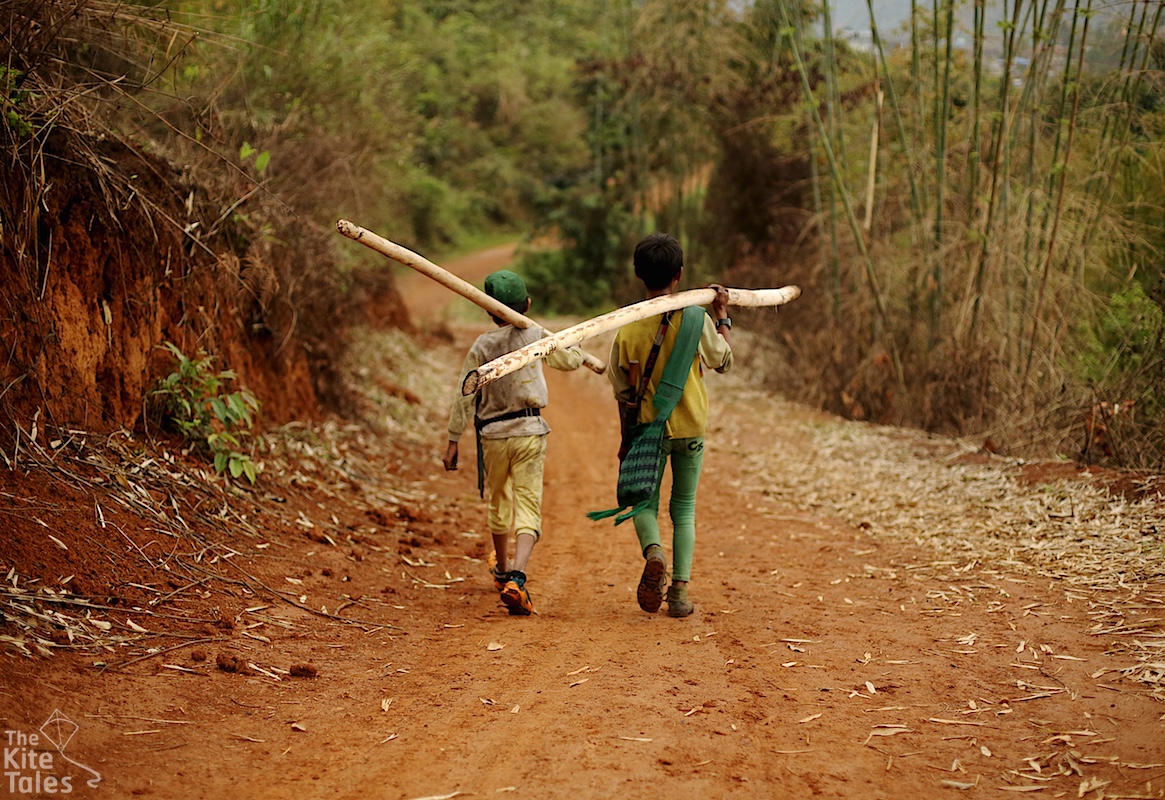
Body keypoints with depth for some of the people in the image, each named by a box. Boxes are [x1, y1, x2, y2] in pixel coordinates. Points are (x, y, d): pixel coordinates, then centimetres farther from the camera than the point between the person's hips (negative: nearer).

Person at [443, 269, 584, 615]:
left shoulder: (481, 346, -2)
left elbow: (465, 396, -3)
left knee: (499, 502, 21)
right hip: (529, 432, -1)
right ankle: (516, 577, -27)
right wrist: (573, 347, 35)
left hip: (493, 434, 1)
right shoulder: (535, 335, -1)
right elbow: (571, 360, 12)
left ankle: (502, 569, 41)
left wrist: (453, 441, 3)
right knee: (528, 506, -6)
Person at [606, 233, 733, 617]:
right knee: (684, 510, 12)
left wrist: (627, 439, 11)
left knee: (645, 503, 13)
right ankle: (680, 589, 4)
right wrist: (722, 314, 17)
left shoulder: (627, 329, -7)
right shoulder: (696, 319, -11)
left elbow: (622, 392, -1)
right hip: (690, 427, 0)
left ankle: (653, 551, -18)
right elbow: (724, 361, 6)